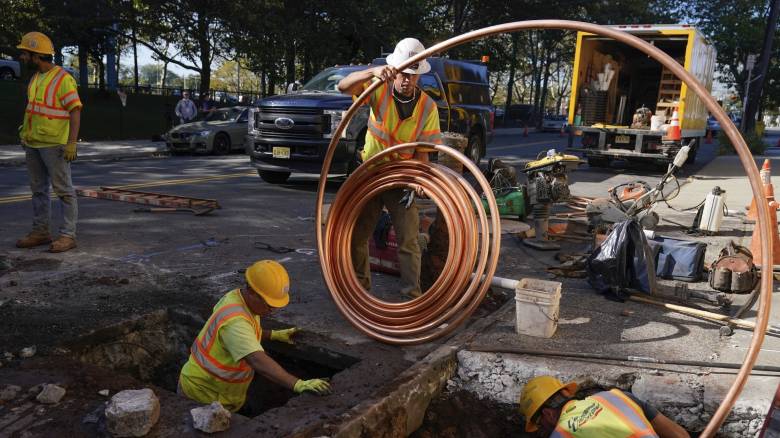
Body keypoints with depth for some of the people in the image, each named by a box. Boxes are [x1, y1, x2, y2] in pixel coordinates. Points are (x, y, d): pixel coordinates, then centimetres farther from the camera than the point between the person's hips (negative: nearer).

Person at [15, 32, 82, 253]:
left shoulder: (62, 78, -12)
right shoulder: (35, 78, 14)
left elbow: (75, 111, -16)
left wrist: (72, 143, -21)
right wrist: (25, 131, 19)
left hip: (54, 145, -9)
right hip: (33, 144, 9)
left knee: (63, 189, -4)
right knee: (38, 189, 13)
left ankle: (68, 235, 0)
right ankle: (40, 231, 22)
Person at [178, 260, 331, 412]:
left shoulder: (236, 296, -5)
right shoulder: (234, 321, -34)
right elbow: (258, 362, -46)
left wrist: (274, 335, 6)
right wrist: (298, 384, -51)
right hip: (201, 393, -9)